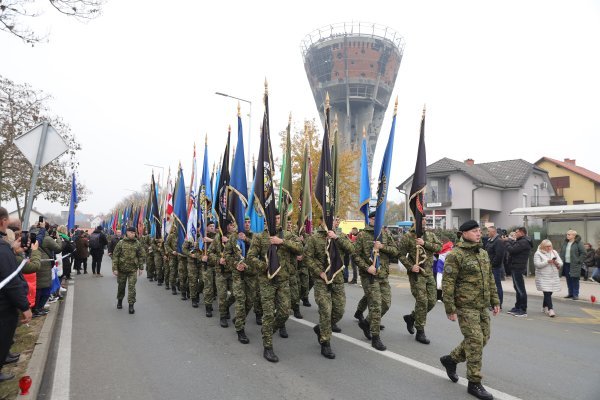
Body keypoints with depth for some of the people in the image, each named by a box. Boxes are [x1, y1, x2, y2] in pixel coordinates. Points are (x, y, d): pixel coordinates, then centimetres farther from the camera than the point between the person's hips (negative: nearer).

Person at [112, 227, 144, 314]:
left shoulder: (137, 243, 1)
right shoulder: (121, 243, -4)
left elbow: (141, 256, 6)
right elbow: (115, 256, -4)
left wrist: (141, 267, 3)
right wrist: (115, 268, -9)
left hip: (133, 269, 0)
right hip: (122, 268, 0)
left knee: (131, 287, -5)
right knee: (121, 286, 15)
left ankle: (131, 305, 0)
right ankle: (119, 300, 39)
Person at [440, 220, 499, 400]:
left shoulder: (483, 253, 11)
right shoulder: (455, 255, -15)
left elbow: (490, 279, 18)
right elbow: (448, 283, -16)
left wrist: (495, 301, 14)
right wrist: (450, 309, -17)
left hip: (482, 306, 8)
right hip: (466, 306, -8)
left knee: (482, 338, 14)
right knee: (475, 341, -4)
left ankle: (451, 359, 34)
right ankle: (474, 384, 12)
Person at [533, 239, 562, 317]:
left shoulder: (554, 252, 13)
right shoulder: (538, 253, -3)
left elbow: (561, 263, 10)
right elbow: (537, 264, -13)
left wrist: (557, 263, -12)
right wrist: (547, 262, -21)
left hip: (553, 277, 5)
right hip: (543, 277, -5)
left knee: (549, 293, 9)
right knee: (547, 293, -10)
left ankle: (544, 307, 25)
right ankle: (550, 309, -11)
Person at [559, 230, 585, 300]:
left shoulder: (578, 243, -9)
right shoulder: (565, 243, 10)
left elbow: (583, 253, -9)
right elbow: (561, 252, 18)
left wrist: (579, 261, -12)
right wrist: (561, 260, 8)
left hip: (574, 265, -6)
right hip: (566, 264, 6)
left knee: (575, 280, -1)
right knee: (568, 280, 11)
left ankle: (575, 294, 8)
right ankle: (570, 293, 21)